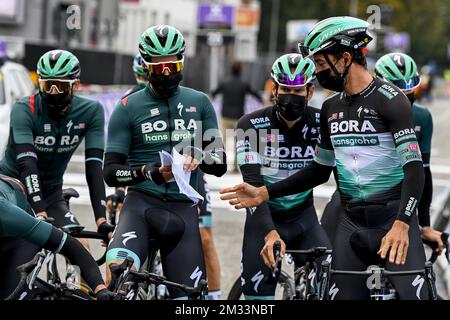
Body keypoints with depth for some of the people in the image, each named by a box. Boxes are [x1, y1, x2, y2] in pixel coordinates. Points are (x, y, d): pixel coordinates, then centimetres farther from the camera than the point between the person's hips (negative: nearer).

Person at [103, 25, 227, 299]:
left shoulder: (199, 103, 11)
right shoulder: (128, 108, 3)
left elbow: (220, 164, 9)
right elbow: (110, 172, -1)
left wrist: (199, 157, -15)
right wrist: (150, 172, -21)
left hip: (182, 207, 3)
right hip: (142, 203, -2)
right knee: (117, 270, -33)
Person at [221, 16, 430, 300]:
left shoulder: (389, 100, -11)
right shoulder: (331, 108, 11)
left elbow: (414, 168, -18)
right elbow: (320, 170, 21)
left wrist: (401, 224, -30)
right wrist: (264, 193, 14)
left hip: (395, 218, -6)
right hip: (352, 223, 7)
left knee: (411, 294, -16)